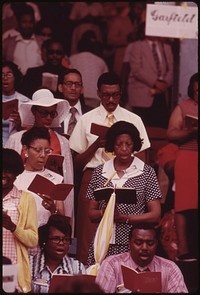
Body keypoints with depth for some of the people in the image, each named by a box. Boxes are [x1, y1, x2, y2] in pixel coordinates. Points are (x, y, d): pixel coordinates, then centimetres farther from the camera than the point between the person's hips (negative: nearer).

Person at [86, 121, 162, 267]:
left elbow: (155, 215, 1)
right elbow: (91, 213, 11)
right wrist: (104, 213, -11)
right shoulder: (100, 171, 11)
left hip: (133, 245, -2)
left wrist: (123, 218, -10)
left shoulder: (146, 172, 5)